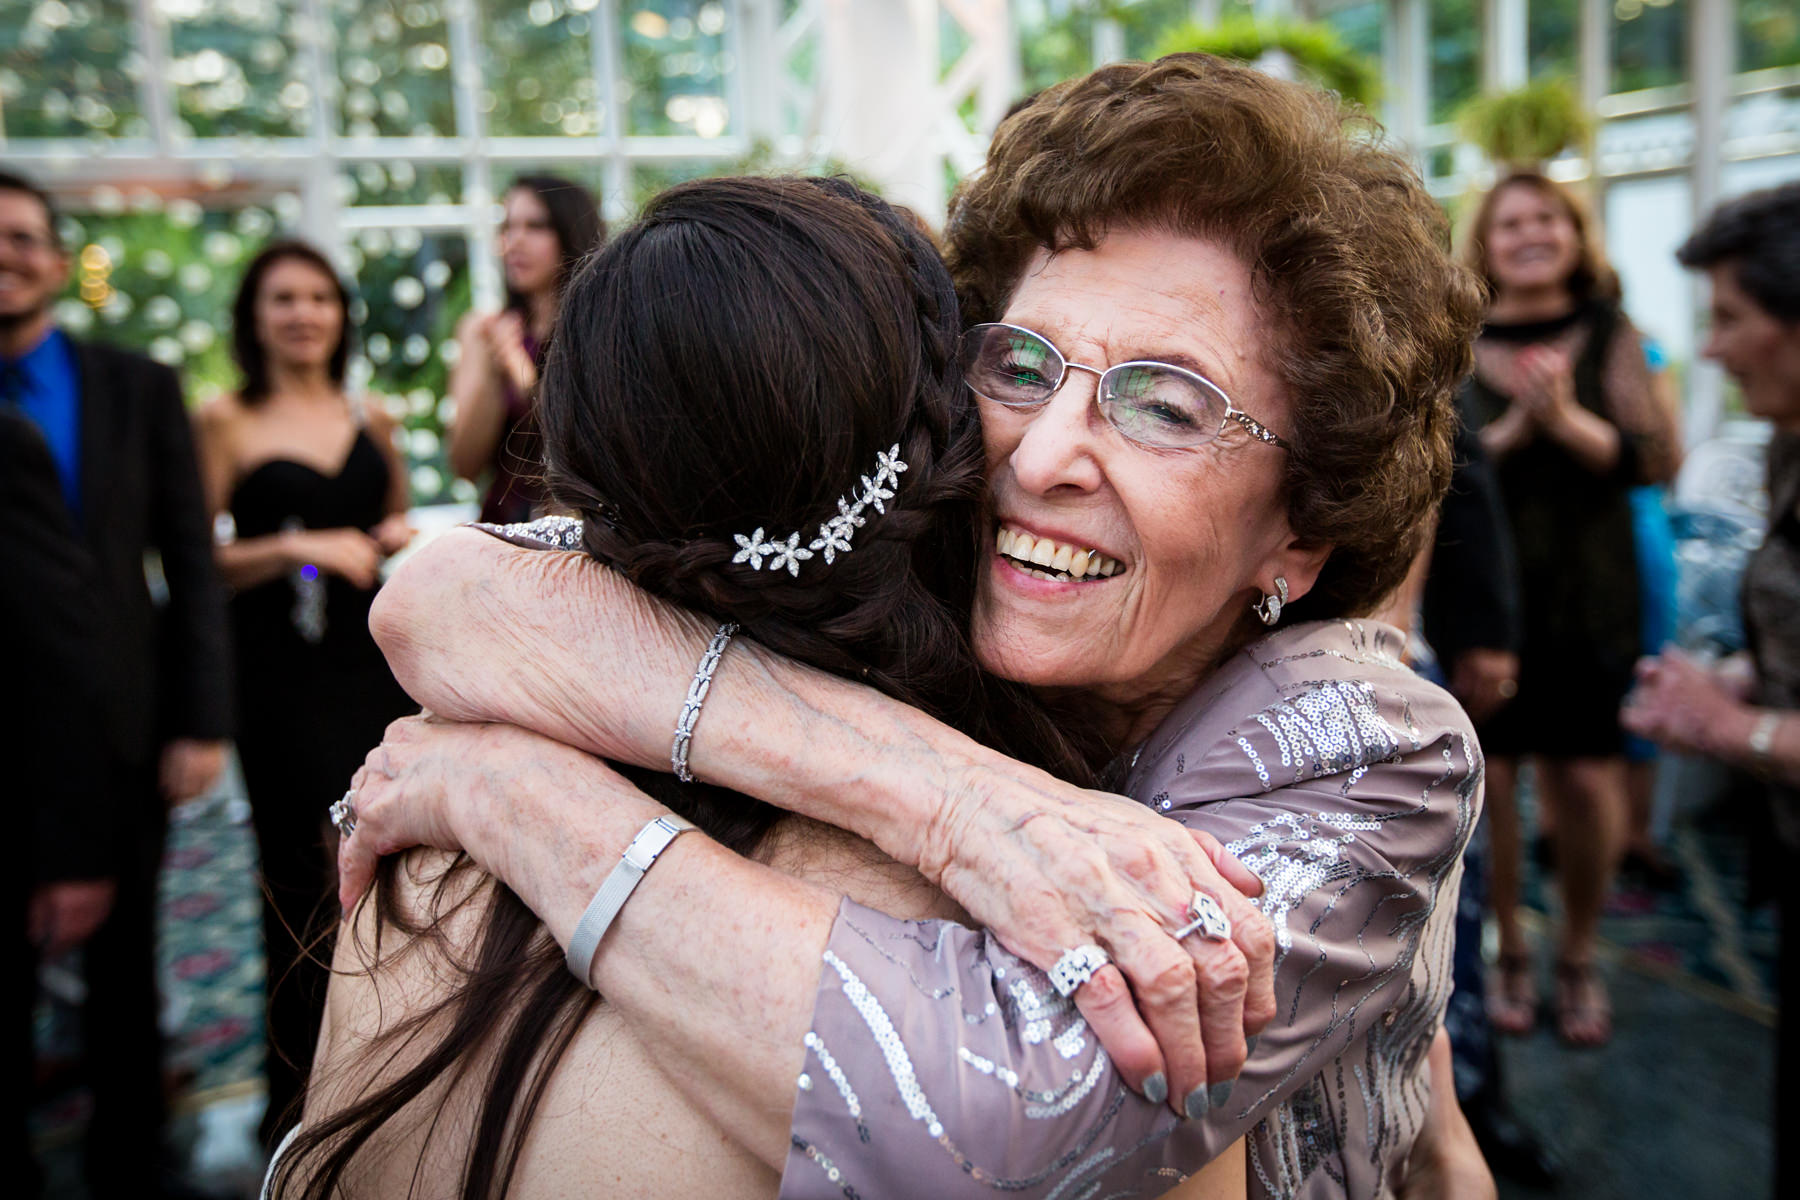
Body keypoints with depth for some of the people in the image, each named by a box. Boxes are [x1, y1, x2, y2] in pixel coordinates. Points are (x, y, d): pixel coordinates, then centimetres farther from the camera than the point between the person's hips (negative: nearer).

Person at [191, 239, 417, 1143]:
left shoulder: (371, 418, 11)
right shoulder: (225, 421, -1)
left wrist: (398, 536, 3)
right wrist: (297, 549, -15)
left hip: (371, 657, 4)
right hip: (280, 672, -4)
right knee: (302, 869, -1)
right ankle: (299, 1088, 14)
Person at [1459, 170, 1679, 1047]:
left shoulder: (1608, 334, 5)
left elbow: (1657, 458, -3)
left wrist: (1567, 419, -17)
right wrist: (1513, 426, -18)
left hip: (1589, 597, 1)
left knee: (1588, 784, -3)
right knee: (1488, 777, 0)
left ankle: (1578, 956, 21)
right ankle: (1506, 950, 22)